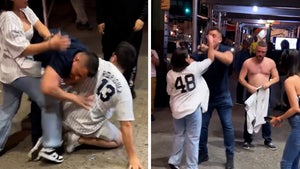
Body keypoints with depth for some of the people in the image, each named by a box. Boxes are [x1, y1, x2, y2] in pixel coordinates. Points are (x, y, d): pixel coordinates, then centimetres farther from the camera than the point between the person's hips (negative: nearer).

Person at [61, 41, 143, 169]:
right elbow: (126, 126, -14)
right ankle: (79, 139, 0)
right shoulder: (123, 89, -14)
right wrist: (132, 157, -8)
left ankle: (68, 130, 11)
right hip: (87, 127, -4)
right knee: (119, 139, 19)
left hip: (66, 115, 4)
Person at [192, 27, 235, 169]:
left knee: (227, 126, 3)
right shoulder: (200, 53, -10)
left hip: (222, 96, -1)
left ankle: (230, 157, 16)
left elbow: (228, 60, -36)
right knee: (202, 126, 8)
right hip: (205, 95, 1)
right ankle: (202, 153, 26)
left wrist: (211, 50, -45)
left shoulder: (225, 50, -13)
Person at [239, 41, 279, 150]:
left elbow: (276, 78, 5)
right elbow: (241, 78, -6)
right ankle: (247, 140, 17)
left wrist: (269, 83, -16)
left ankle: (268, 140, 20)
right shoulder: (248, 62, -5)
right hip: (251, 93, -1)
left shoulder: (271, 62, 1)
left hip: (265, 93, 1)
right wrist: (249, 87, -21)